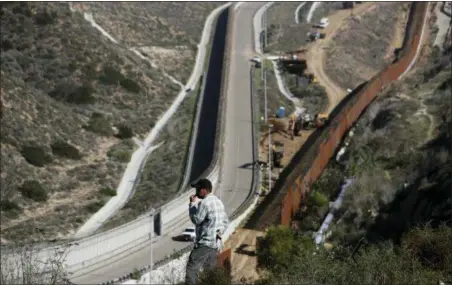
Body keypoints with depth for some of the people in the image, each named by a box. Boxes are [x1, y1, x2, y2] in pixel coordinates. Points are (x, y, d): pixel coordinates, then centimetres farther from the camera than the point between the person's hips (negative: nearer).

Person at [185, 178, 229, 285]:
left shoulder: (205, 203, -16)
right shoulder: (218, 201, 14)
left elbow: (196, 219, -10)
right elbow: (226, 220, 19)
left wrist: (193, 204, 0)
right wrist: (220, 232, 9)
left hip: (205, 242, -9)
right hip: (215, 242, 9)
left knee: (192, 267, -7)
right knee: (210, 268, 15)